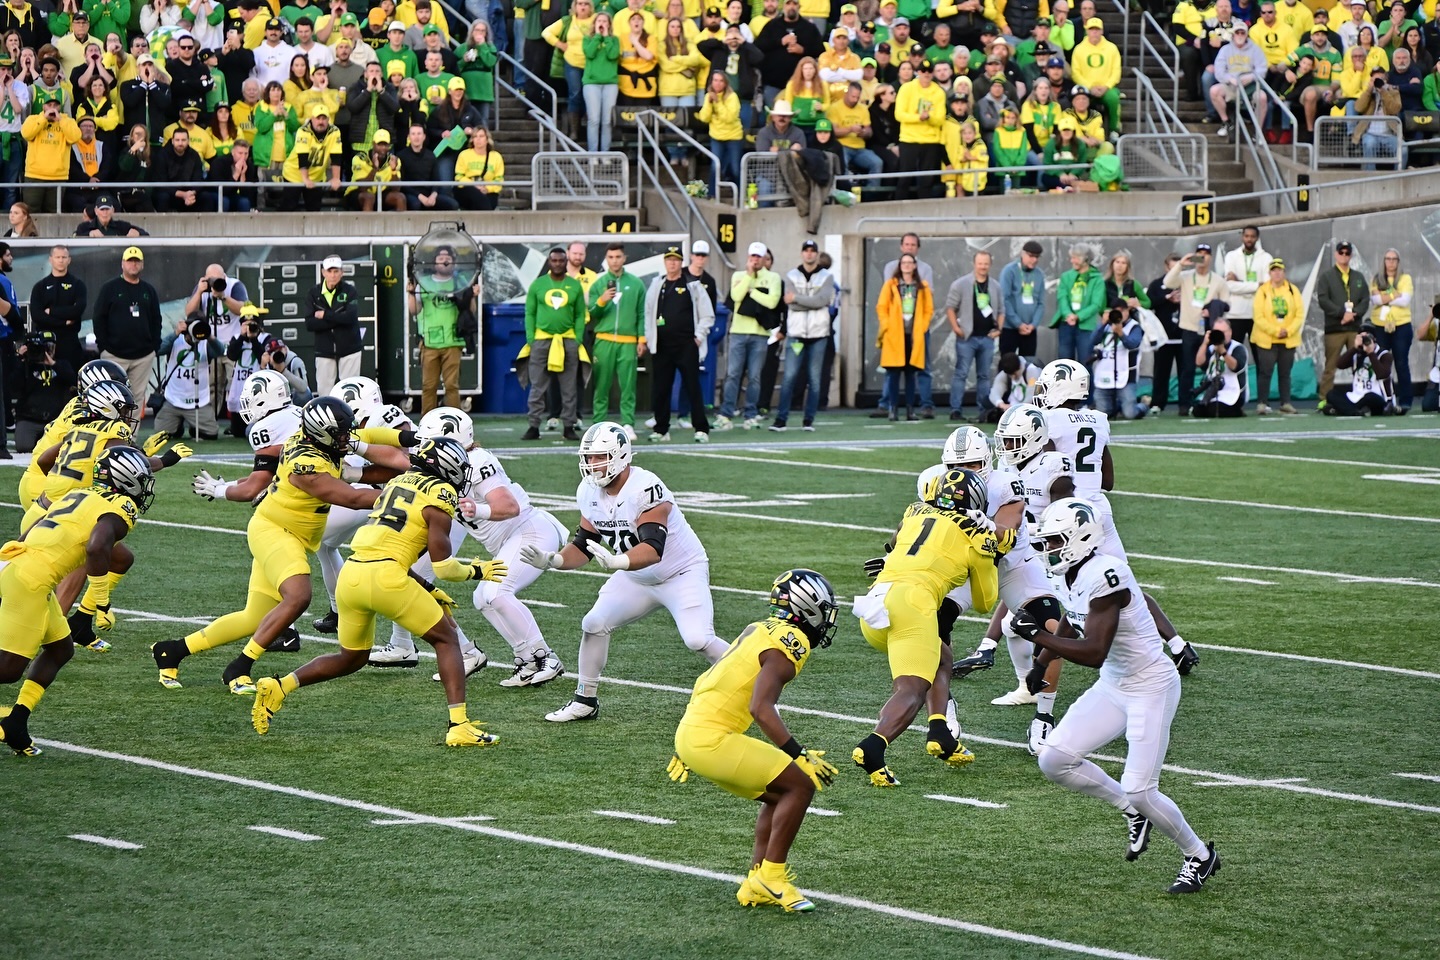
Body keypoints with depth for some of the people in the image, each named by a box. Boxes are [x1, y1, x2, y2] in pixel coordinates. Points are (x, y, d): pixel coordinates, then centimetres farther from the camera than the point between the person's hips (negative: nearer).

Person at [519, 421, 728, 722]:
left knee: (698, 639, -22)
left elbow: (653, 549, -40)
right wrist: (553, 560, -20)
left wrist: (617, 562, -57)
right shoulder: (589, 494, -7)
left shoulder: (646, 489, -31)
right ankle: (585, 701, 13)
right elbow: (583, 547, -1)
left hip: (682, 571, -7)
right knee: (594, 624, -3)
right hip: (637, 578, 7)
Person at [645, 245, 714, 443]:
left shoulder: (693, 285, 1)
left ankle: (701, 429, -3)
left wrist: (699, 336, -4)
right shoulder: (656, 286, 11)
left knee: (693, 387, -5)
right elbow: (648, 313, 16)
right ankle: (661, 430, 13)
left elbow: (707, 314, 3)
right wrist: (649, 338, 7)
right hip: (662, 345, 3)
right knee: (660, 389, 4)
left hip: (687, 345, -3)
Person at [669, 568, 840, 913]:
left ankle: (756, 884, 15)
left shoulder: (760, 630, 16)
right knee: (800, 786, -7)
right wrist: (800, 756, -24)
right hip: (711, 739, -10)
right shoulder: (789, 644, -12)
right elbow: (760, 709, -24)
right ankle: (771, 876, -4)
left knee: (779, 797, 18)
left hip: (691, 731, 10)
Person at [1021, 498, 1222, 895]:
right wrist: (1041, 662, 25)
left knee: (1139, 790, -10)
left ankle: (1199, 856, 14)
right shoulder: (1068, 576, 1)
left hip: (1151, 687, -9)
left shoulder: (1103, 576, -27)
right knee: (1054, 761, 1)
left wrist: (1037, 634, -29)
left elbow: (1093, 653, -30)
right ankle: (1132, 811, 20)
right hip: (1113, 687, 9)